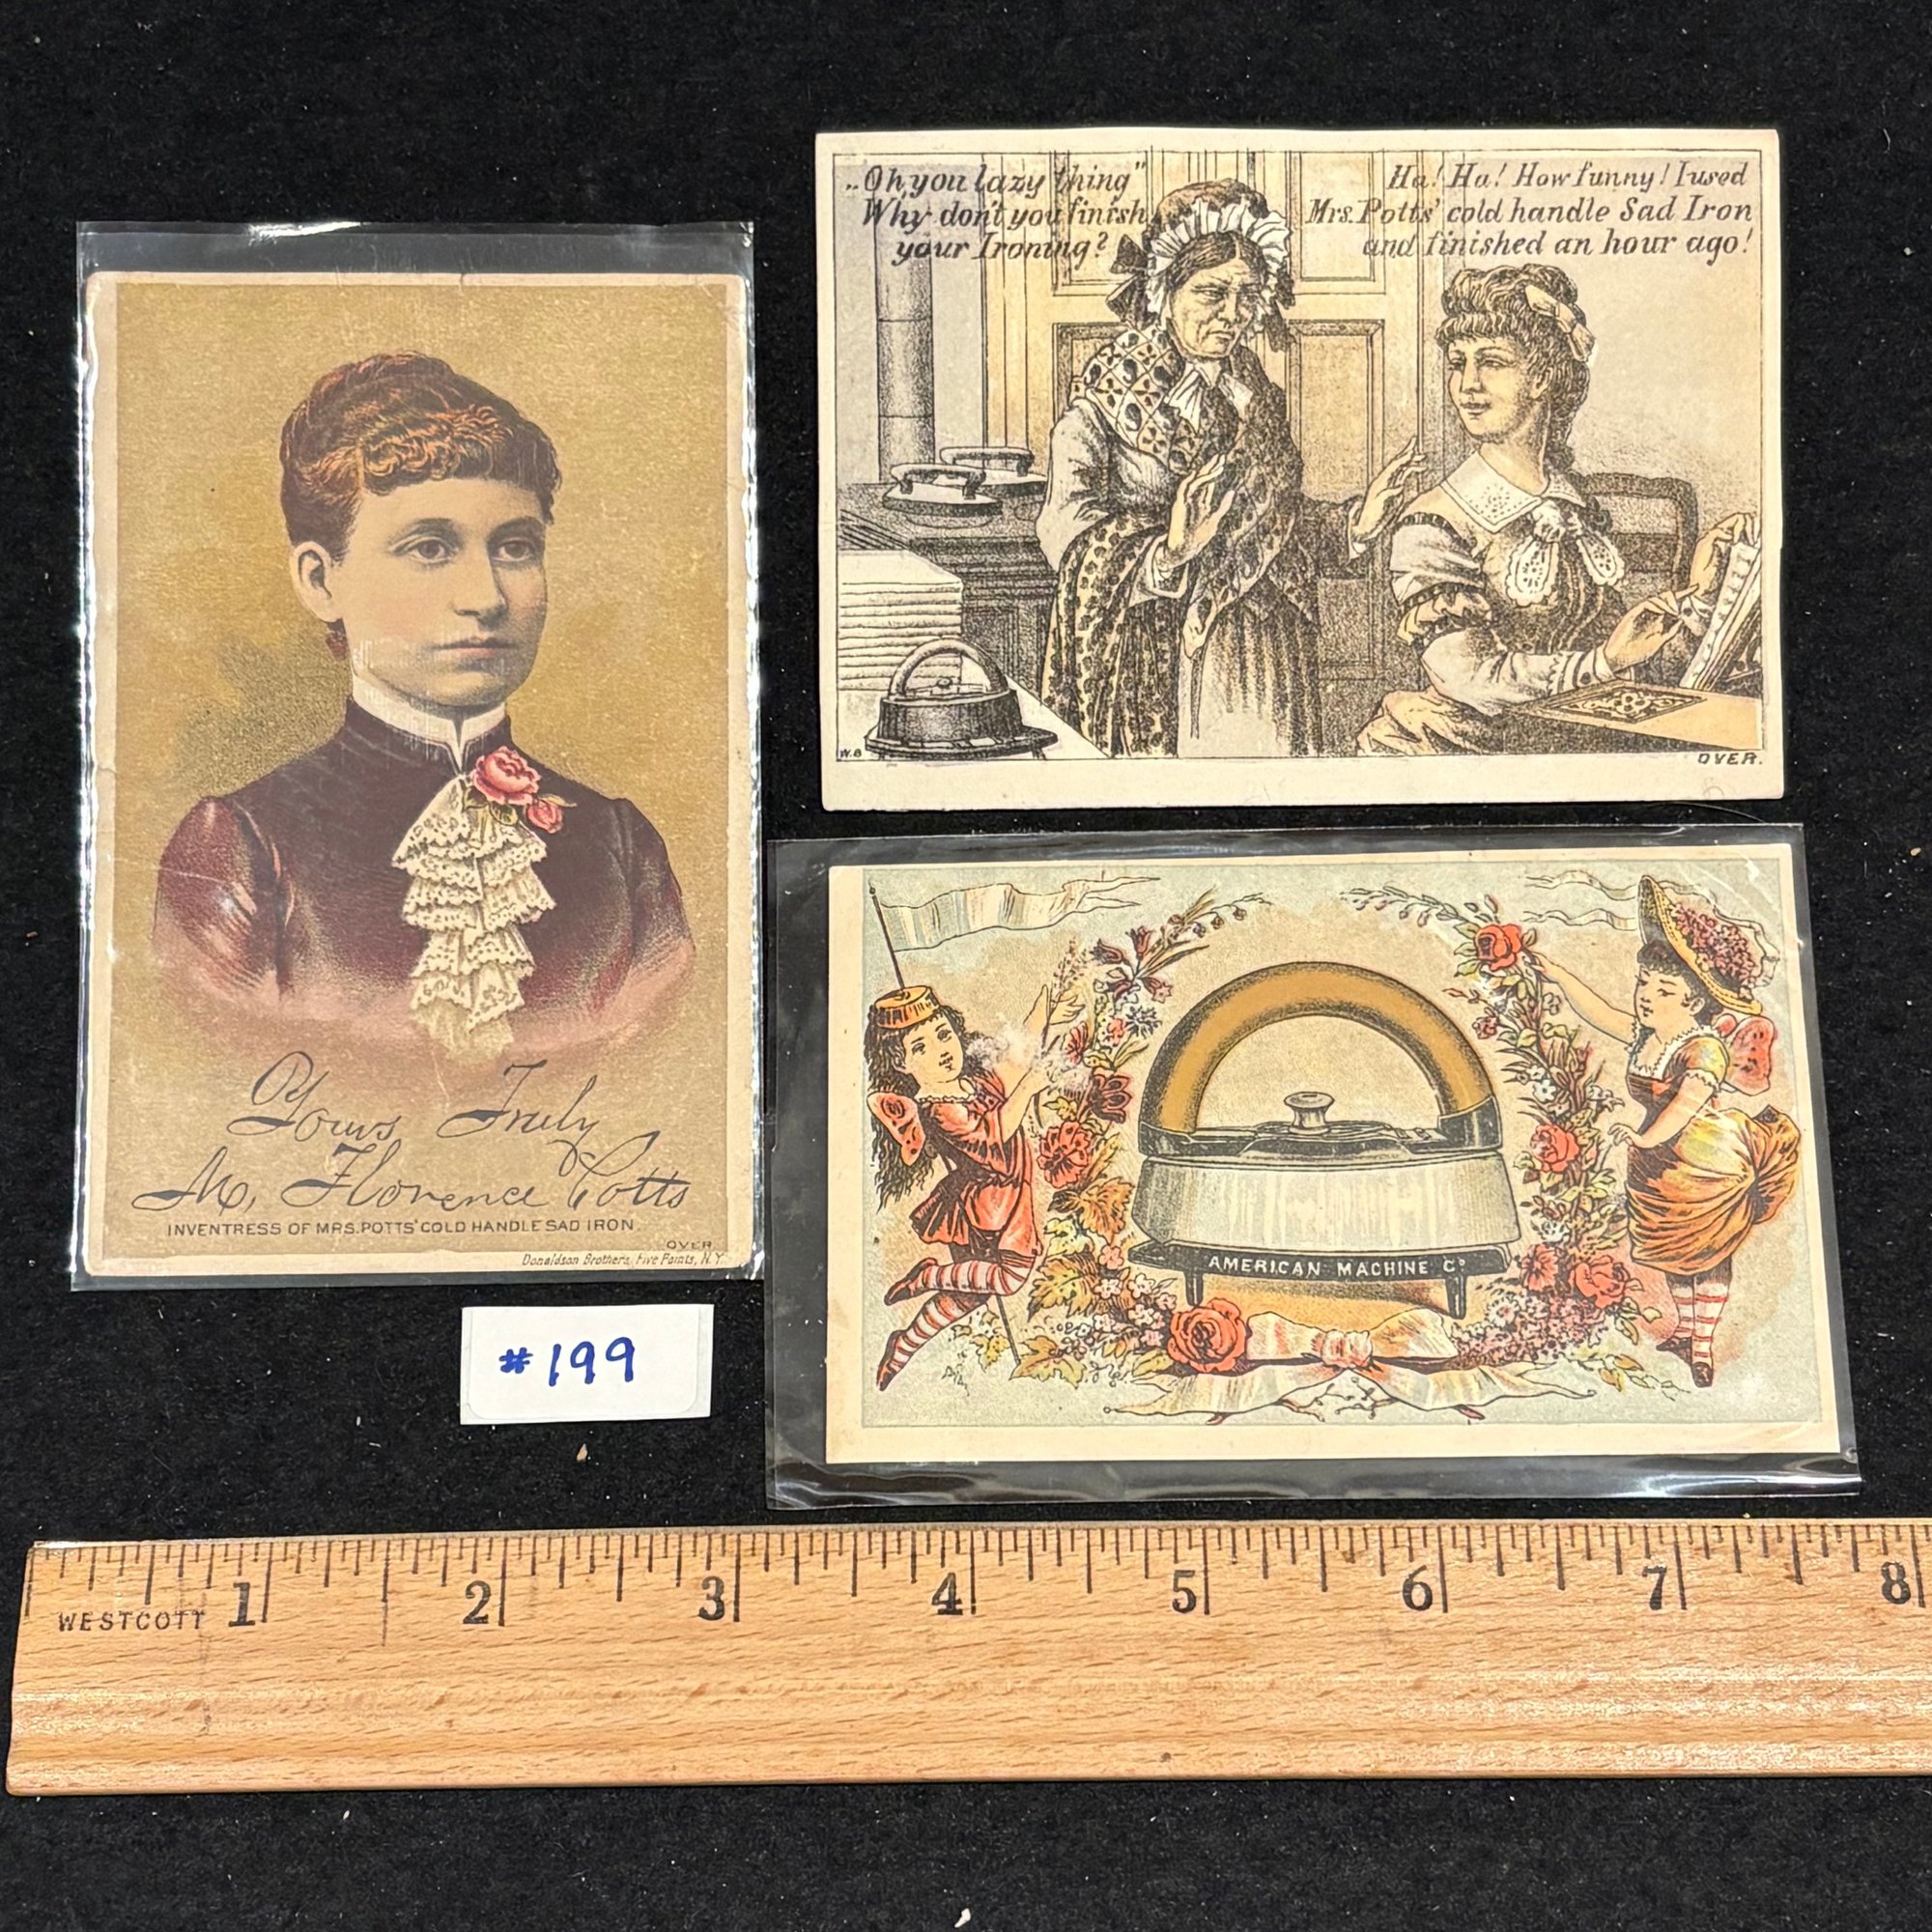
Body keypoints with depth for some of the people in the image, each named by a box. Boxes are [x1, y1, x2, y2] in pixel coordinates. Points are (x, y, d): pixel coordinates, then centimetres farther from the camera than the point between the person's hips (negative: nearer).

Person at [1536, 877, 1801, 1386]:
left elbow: (1689, 1101, -36)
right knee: (1673, 1250, 20)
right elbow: (1602, 1013, 11)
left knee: (1708, 1251, 7)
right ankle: (1684, 1329, 37)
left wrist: (1646, 1137, -45)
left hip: (1709, 1162, -8)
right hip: (1659, 1166, 8)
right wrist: (1560, 975, 6)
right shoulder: (1644, 1034, -1)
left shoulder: (1705, 1048, -25)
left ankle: (1704, 1345, 17)